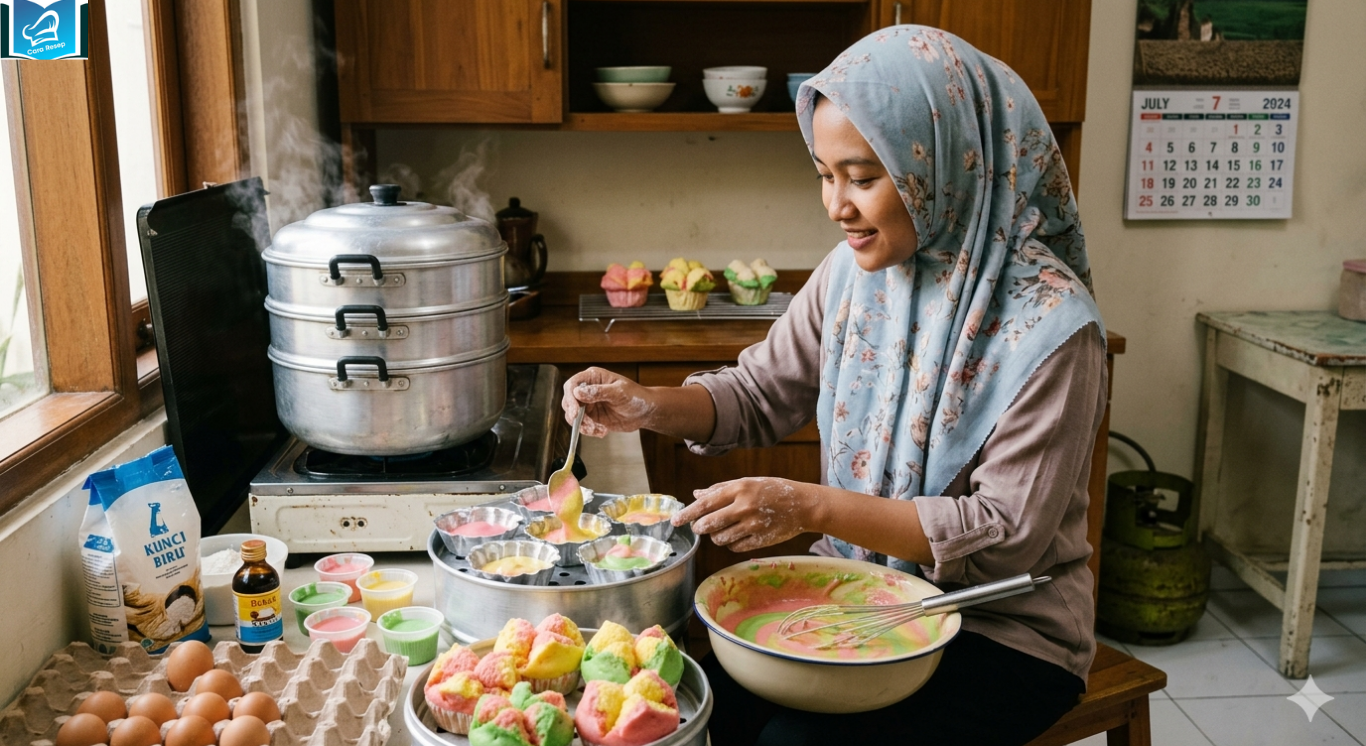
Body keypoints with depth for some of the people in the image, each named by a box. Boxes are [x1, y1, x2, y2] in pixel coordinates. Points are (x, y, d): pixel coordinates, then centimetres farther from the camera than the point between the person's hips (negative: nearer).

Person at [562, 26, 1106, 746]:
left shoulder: (1047, 324, -21)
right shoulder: (857, 269, -3)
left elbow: (1007, 536, -22)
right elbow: (760, 395, 7)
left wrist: (813, 507, -29)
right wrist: (649, 406, -13)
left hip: (1002, 633, -4)